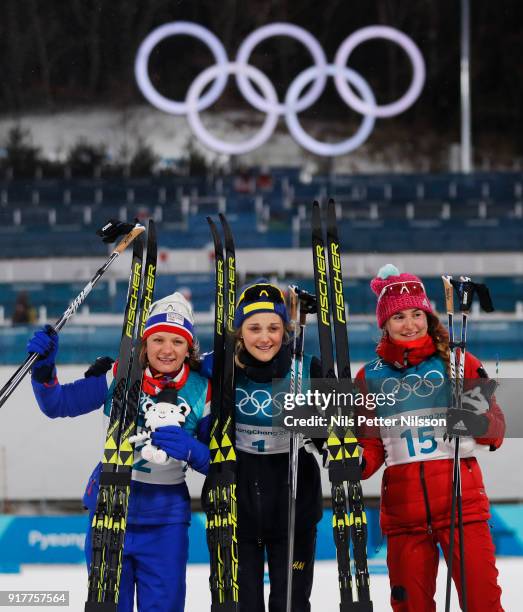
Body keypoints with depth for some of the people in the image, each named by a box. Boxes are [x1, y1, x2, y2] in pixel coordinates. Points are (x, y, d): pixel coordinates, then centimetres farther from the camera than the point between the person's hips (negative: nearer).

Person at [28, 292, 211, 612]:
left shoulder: (202, 391, -5)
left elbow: (216, 462, -2)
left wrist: (190, 451, -23)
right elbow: (58, 404, -3)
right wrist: (44, 368, -21)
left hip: (165, 521, 0)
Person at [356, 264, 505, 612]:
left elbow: (496, 434, 3)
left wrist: (482, 416, -18)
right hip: (403, 511, 2)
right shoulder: (371, 377, 8)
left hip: (462, 502, -2)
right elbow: (371, 446, 13)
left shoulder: (458, 363, 2)